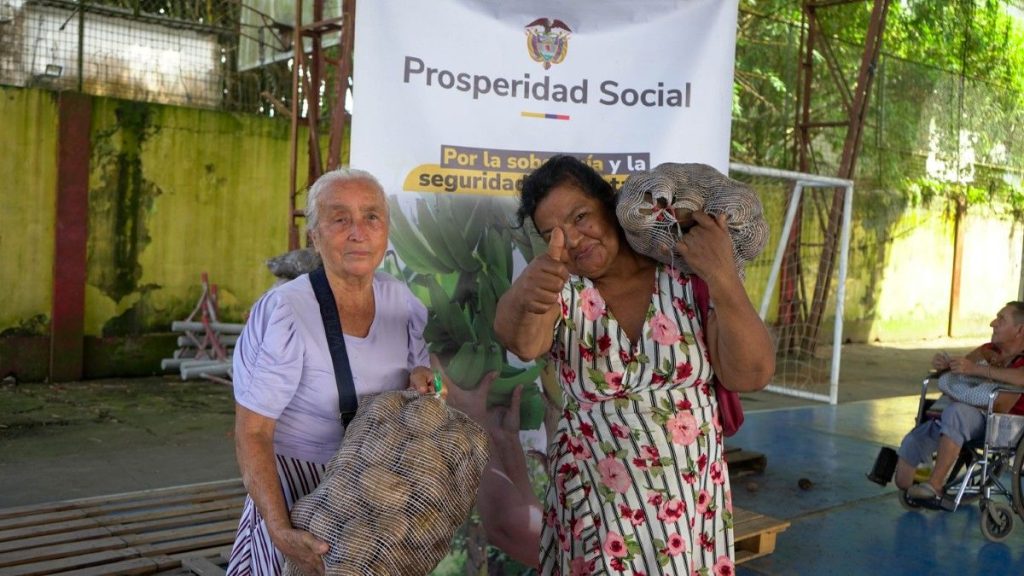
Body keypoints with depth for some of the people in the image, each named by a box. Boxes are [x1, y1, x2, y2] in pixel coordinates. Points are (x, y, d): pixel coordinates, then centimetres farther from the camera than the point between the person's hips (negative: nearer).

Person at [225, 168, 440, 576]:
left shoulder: (401, 301, -7)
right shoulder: (283, 313, -23)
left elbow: (419, 364, 11)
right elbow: (251, 434, -20)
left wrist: (421, 376, -12)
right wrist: (280, 531, -29)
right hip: (295, 486, -5)